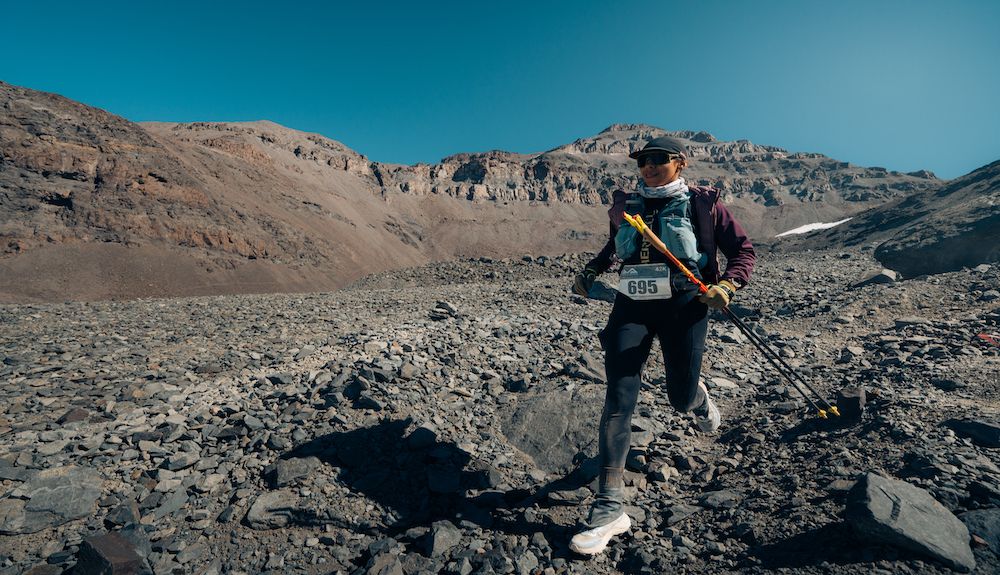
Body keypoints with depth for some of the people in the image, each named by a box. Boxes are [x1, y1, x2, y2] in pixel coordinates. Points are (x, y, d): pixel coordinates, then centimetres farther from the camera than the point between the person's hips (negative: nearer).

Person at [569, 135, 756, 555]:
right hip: (631, 305, 2)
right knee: (619, 399, -10)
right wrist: (592, 271, 15)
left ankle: (698, 397, 53)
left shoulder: (703, 204, 1)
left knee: (681, 399, 9)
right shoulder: (626, 206, 9)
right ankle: (609, 508, -4)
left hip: (684, 306, -1)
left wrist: (728, 285, -13)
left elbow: (743, 249, 4)